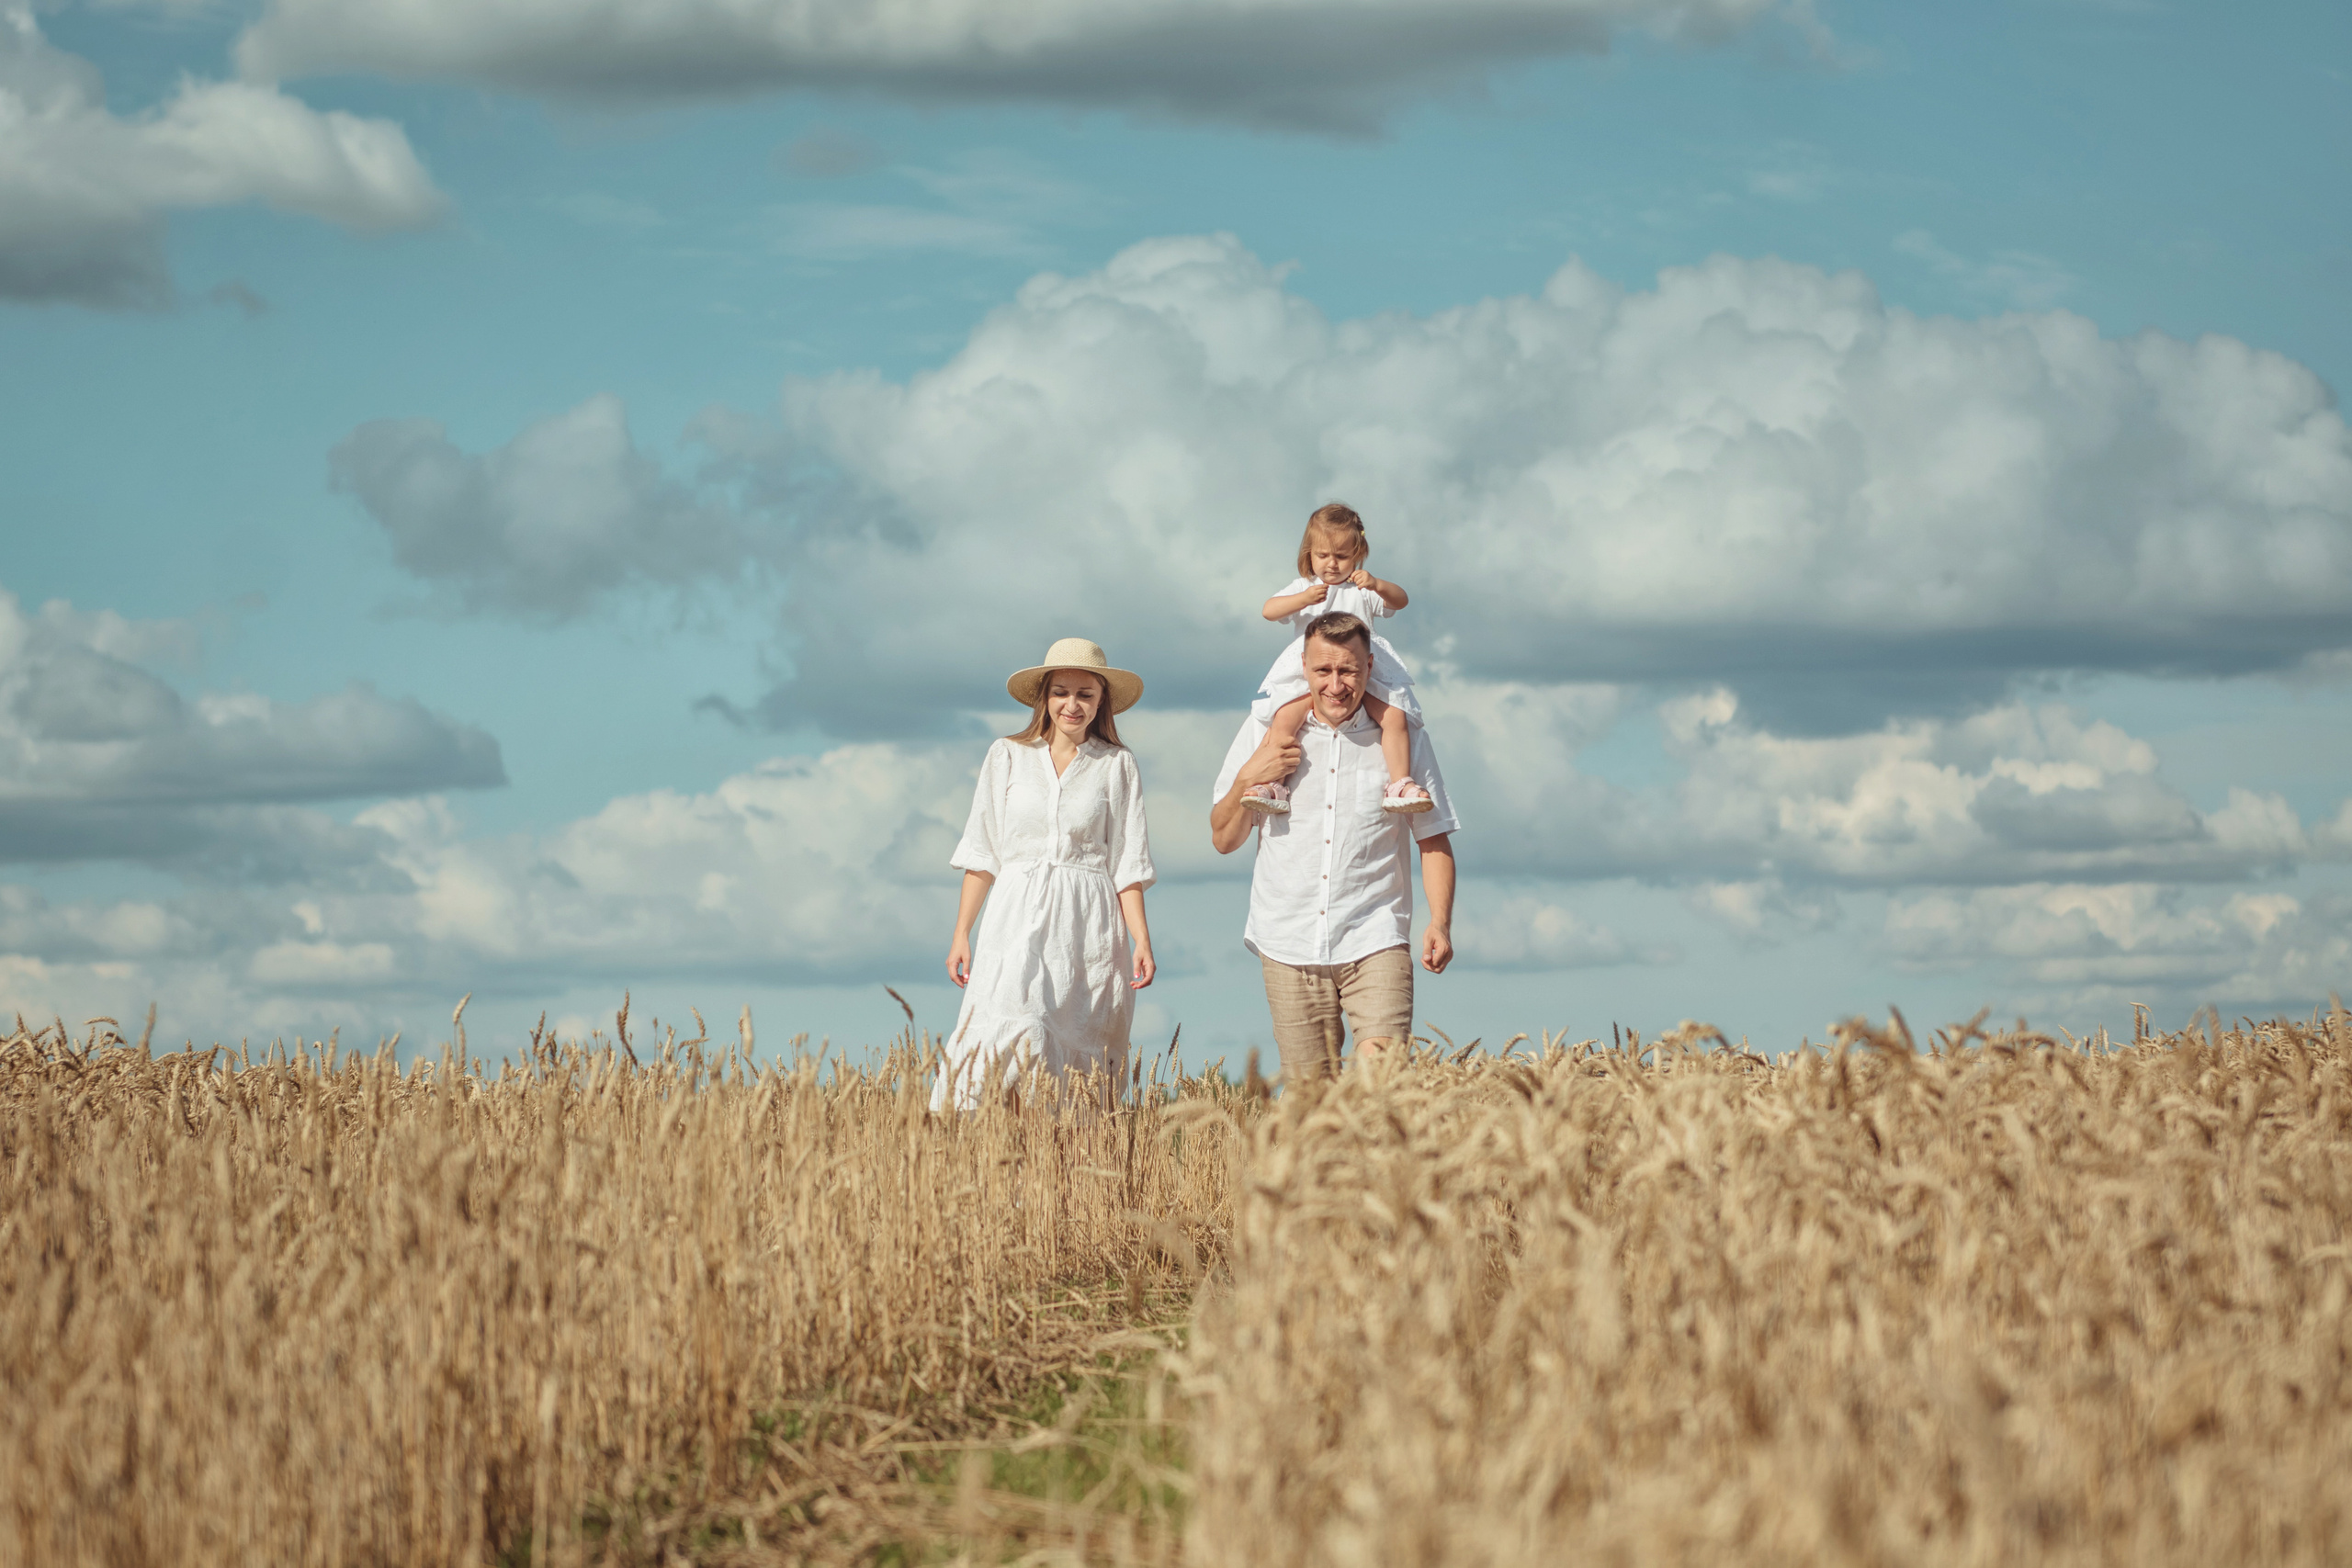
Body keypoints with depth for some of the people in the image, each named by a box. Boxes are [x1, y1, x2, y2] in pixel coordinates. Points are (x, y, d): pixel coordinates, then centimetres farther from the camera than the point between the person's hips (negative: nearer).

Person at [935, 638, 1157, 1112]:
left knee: (1079, 1056, -7)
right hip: (1018, 920, 0)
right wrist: (961, 933, 6)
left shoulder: (1117, 765, 8)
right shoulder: (1008, 757, 10)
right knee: (1013, 1038, -21)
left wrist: (1141, 939, -4)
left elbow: (1128, 861, 6)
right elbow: (982, 854, 11)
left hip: (1089, 929, 0)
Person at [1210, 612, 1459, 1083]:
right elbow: (1223, 839, 11)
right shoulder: (1264, 732, 7)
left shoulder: (1404, 738, 5)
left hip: (1374, 943, -1)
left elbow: (1434, 840, 8)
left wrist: (1440, 923, -6)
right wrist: (1248, 779, -7)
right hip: (1289, 947, 1)